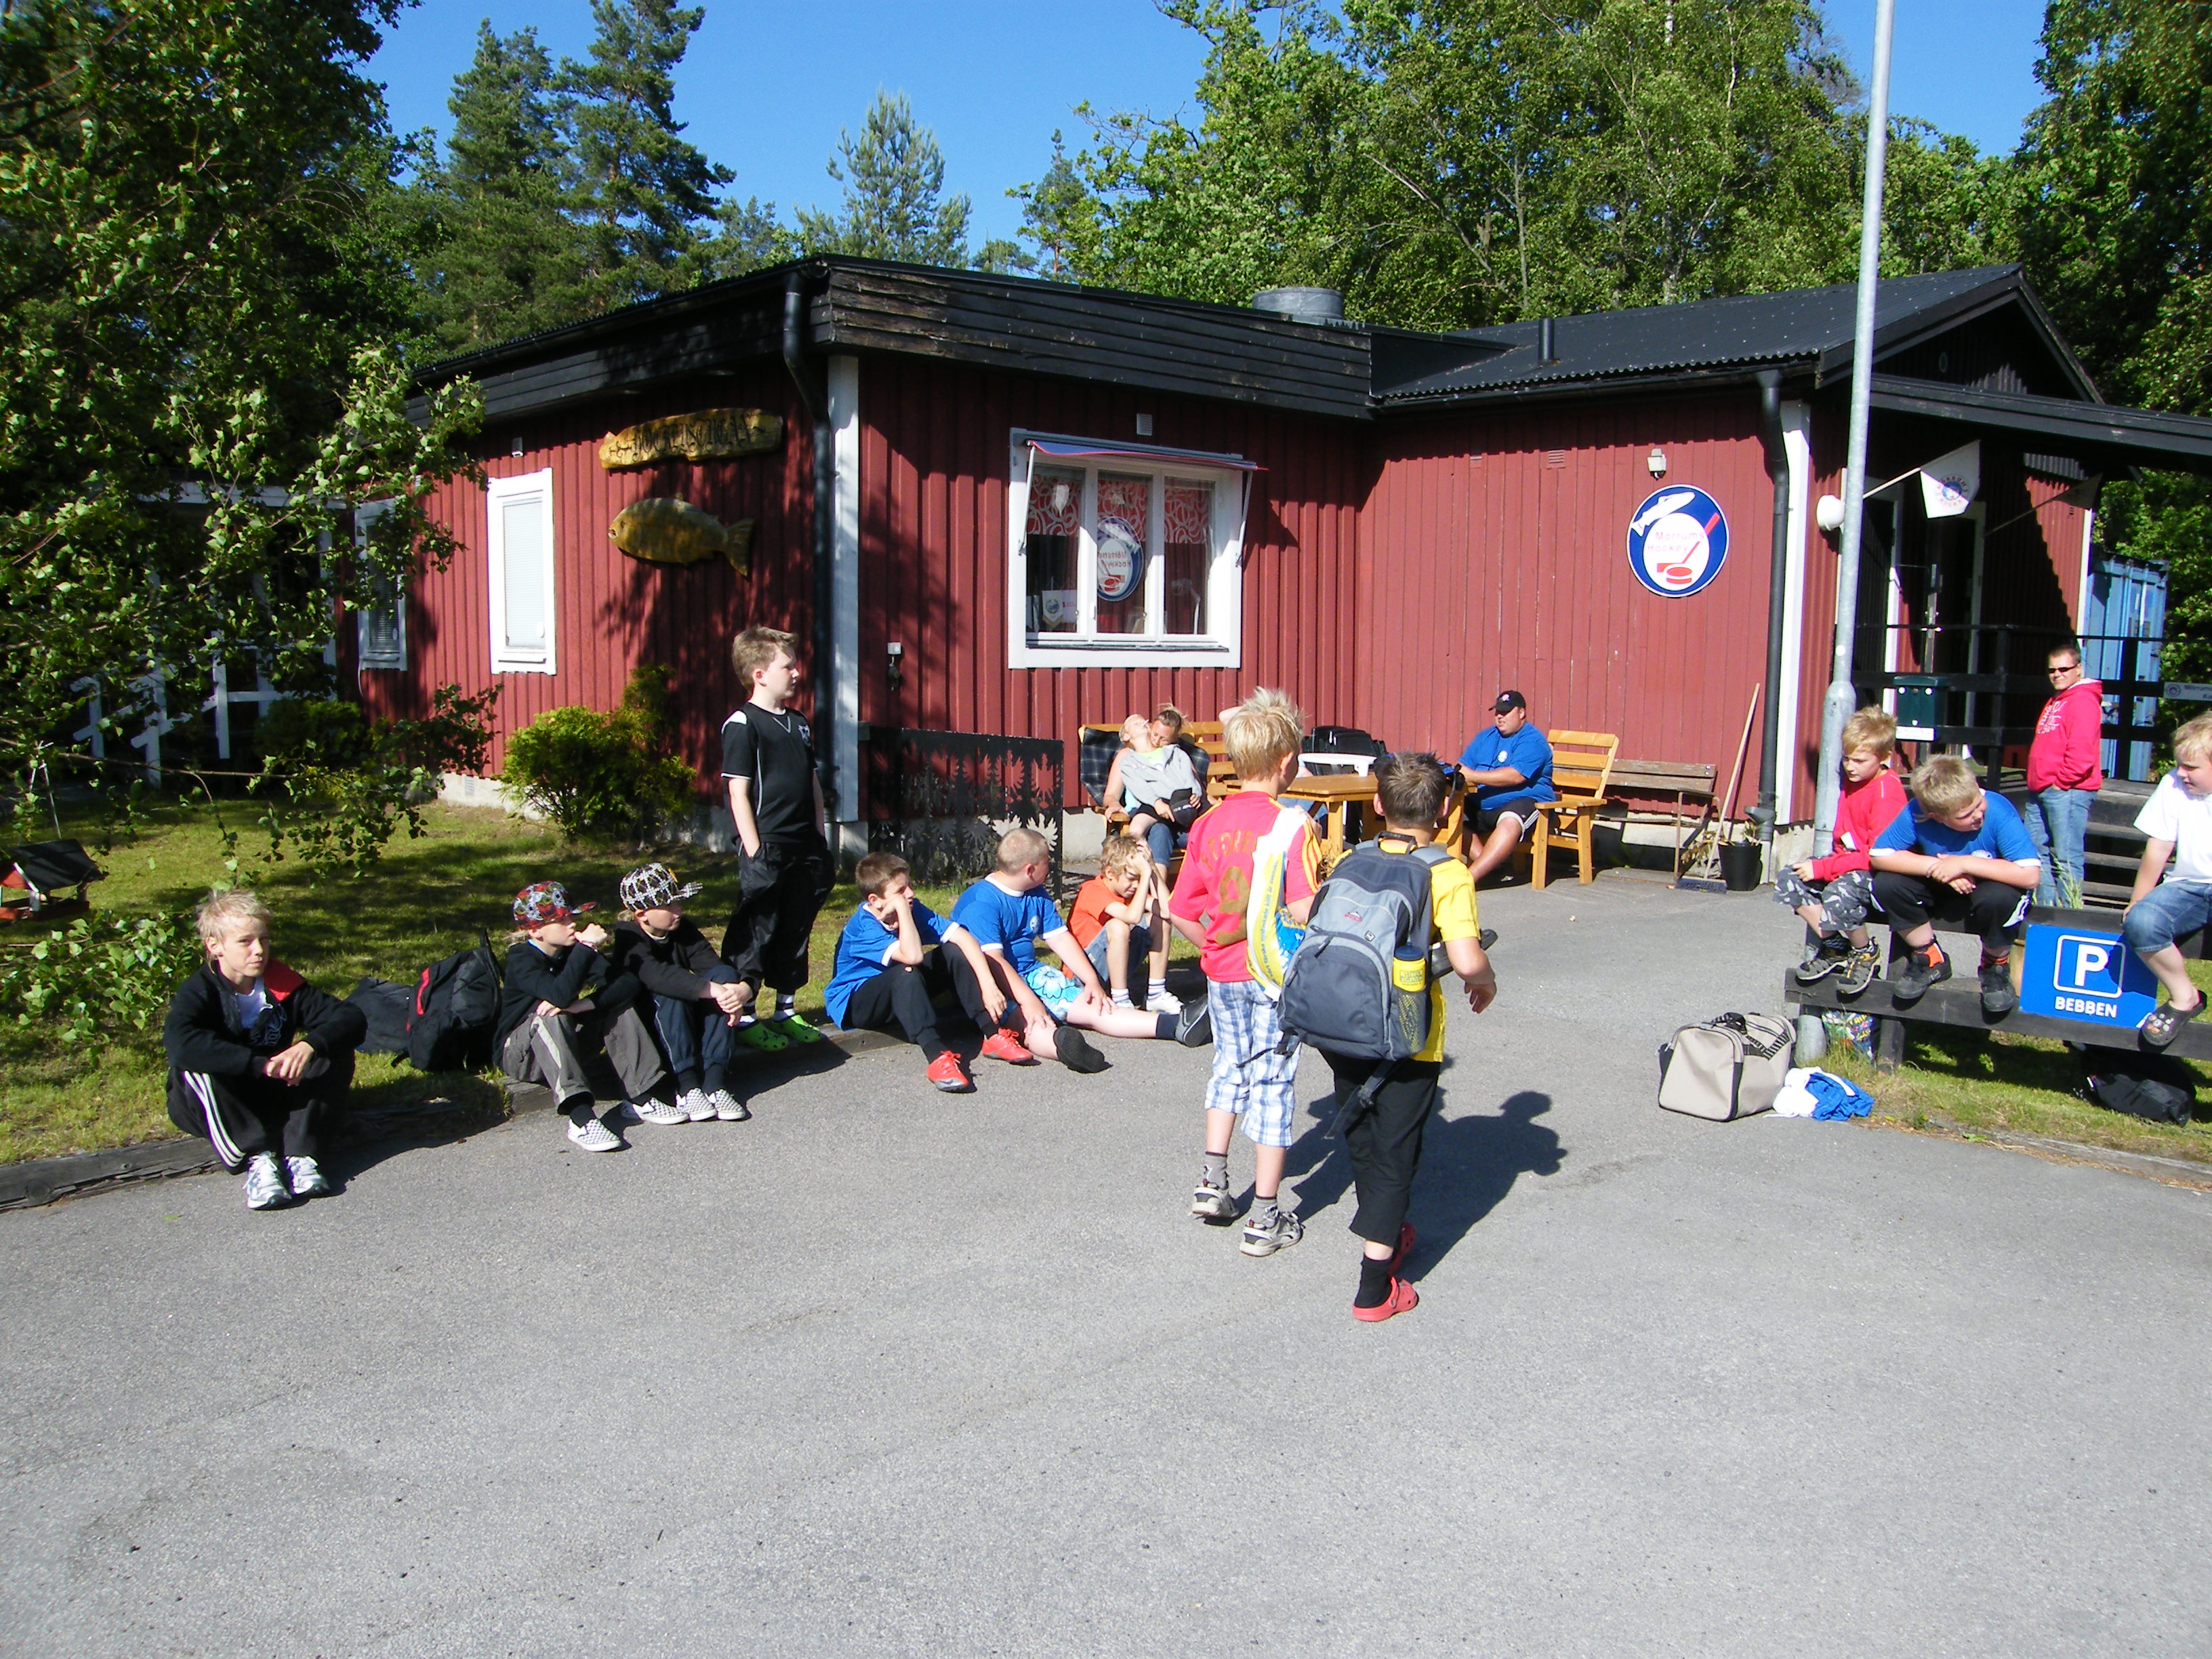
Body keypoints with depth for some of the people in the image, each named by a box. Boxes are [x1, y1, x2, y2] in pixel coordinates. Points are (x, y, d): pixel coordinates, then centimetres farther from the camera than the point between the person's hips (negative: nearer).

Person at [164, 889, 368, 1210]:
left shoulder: (283, 985, -6)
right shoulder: (199, 992, -17)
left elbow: (353, 1019, -16)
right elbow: (180, 1042, -40)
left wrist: (310, 1045, -37)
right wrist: (260, 1064, -45)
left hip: (270, 1097, 3)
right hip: (209, 1107, -3)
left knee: (334, 1052, -17)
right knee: (194, 1066, -34)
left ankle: (300, 1152, -28)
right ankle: (256, 1159, -37)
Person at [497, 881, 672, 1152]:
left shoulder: (574, 949, -2)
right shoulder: (521, 959, -20)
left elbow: (630, 982, -15)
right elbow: (561, 996, -40)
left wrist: (585, 1004, -29)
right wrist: (587, 947, -36)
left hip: (568, 1047, 6)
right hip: (522, 1056, -6)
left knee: (618, 1003, -13)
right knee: (550, 1017, -35)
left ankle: (640, 1099, -21)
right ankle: (581, 1119, -48)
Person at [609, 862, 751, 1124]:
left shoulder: (683, 928, 0)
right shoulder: (629, 938, -17)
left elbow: (713, 965, -15)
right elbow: (658, 976, -38)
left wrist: (742, 990, -37)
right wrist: (714, 991, -47)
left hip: (691, 1023, 5)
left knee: (724, 975, -22)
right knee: (668, 993, -34)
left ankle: (716, 1079, -31)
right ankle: (687, 1086, -36)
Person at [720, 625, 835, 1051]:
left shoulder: (799, 723, 15)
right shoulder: (743, 724, -8)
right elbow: (739, 792, -11)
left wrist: (819, 841, 14)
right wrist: (753, 851, -15)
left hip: (803, 848, 7)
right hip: (767, 848, -7)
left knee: (795, 932, 13)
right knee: (755, 933, -1)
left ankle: (786, 1012, 24)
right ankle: (744, 1018, 8)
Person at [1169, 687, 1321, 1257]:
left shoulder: (1210, 822, -1)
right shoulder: (1291, 825, -16)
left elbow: (1180, 912, 2)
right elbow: (1305, 911, -26)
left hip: (1222, 972, 5)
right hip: (1275, 975, -5)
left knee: (1229, 1067, 25)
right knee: (1272, 1084, 5)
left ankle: (1211, 1183, 29)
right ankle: (1266, 1218, 13)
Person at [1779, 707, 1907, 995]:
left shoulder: (1887, 793, -20)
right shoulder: (1852, 780, 6)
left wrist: (1823, 868, -26)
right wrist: (1822, 864, 5)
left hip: (1877, 872, -9)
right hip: (1849, 858, 9)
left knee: (1838, 897, -36)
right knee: (1788, 878, -6)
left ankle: (1866, 952, -3)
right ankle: (1834, 947, 5)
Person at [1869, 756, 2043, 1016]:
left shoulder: (1998, 812, -29)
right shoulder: (1918, 813, -23)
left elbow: (2030, 875, -36)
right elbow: (1879, 855, -20)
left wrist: (1965, 863, -35)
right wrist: (1937, 867, -29)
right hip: (1943, 892, 3)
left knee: (1998, 897, -38)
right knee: (1886, 884, -22)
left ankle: (1996, 965, -3)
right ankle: (1930, 959, 3)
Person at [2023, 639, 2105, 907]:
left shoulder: (2083, 700, -9)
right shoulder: (2055, 702, 23)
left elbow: (2081, 752, -19)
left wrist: (2062, 782, -13)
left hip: (2068, 792, -10)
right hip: (2041, 791, 10)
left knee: (2066, 857, -9)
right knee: (2037, 849, 12)